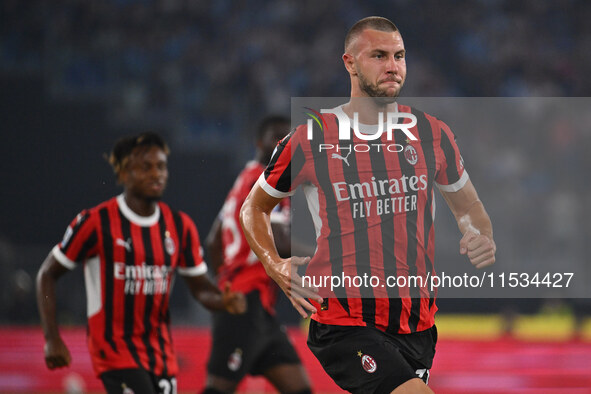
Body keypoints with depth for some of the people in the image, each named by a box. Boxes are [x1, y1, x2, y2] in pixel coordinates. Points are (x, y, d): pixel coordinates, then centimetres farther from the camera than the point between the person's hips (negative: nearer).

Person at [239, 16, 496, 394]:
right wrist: (275, 266, -4)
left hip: (418, 326, 5)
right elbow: (254, 208, 13)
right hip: (344, 327, -5)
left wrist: (483, 240, 0)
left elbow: (467, 205, 23)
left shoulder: (432, 133, 6)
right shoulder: (310, 139, -2)